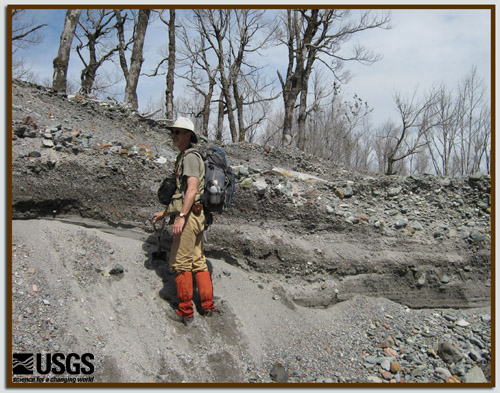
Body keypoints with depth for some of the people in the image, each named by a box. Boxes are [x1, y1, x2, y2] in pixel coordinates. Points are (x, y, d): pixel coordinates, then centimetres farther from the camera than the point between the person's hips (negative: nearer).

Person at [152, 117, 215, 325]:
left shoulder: (190, 156, -10)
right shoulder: (183, 157, 22)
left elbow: (192, 189, -22)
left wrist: (181, 216, -29)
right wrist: (164, 212, 29)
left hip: (189, 215, -10)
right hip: (195, 216, 10)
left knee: (180, 263, -3)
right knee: (198, 261, 13)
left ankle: (185, 311, 6)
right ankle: (207, 305, 20)